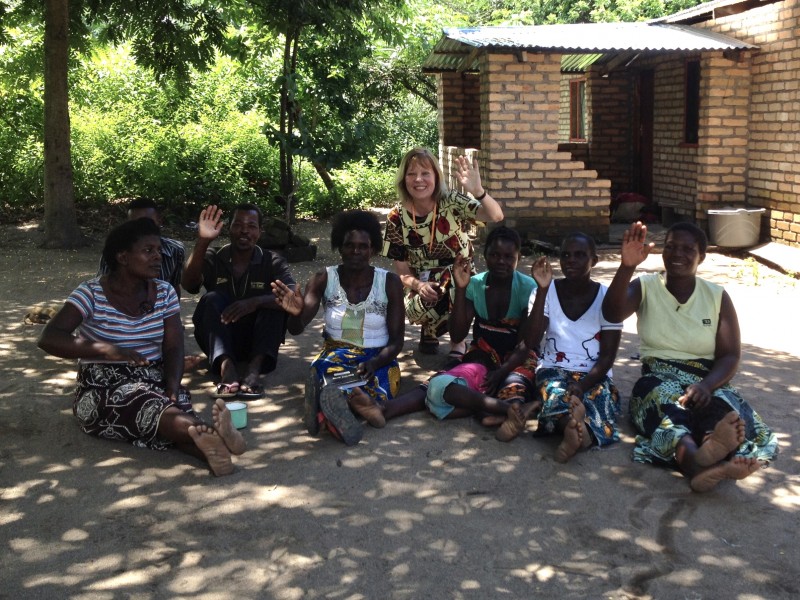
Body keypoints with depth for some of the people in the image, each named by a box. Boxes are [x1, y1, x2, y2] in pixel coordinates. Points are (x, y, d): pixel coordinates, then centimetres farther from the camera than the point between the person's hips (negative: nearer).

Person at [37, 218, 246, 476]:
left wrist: (172, 387, -23)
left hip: (154, 383, 3)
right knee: (147, 404, -37)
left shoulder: (164, 293, 5)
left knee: (177, 406, -33)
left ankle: (211, 447, -64)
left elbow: (174, 349, -1)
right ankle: (214, 435, -62)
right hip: (103, 389, -3)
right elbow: (48, 339, -20)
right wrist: (108, 350, -34)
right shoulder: (91, 293, -9)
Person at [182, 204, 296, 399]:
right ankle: (226, 367, -47)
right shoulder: (213, 258, -1)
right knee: (212, 299, -26)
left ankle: (254, 368, -39)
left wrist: (255, 302, -39)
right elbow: (189, 285, -22)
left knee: (276, 300, -23)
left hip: (256, 341, 0)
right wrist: (202, 242, -35)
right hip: (218, 341, 0)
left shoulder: (273, 262, -3)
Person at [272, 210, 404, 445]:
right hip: (335, 354, 1)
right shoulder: (324, 279, 1)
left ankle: (328, 410, -65)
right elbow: (297, 329, -9)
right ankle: (362, 404, -66)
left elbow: (396, 341, -2)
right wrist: (295, 313, -35)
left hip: (377, 359, -1)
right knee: (322, 367, -36)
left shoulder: (390, 282, -2)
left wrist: (374, 364, -24)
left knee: (377, 382, -37)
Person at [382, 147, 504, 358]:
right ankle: (430, 330, 8)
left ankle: (458, 341, -9)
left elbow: (496, 217, -29)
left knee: (454, 275, -36)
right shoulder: (397, 217, -7)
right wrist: (419, 285, -26)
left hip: (460, 281, -1)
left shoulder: (451, 202, -13)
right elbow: (402, 271, -3)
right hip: (422, 286, 1)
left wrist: (477, 190, -48)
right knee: (417, 308, -33)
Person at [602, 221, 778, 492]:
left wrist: (706, 385, -22)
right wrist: (627, 266, -33)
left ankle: (709, 453, -68)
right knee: (665, 399, -39)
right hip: (658, 381, -2)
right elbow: (612, 314, -16)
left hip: (707, 382, 3)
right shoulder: (645, 287, 6)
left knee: (723, 404, -34)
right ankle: (698, 461, -70)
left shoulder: (718, 297, 8)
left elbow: (730, 355, 1)